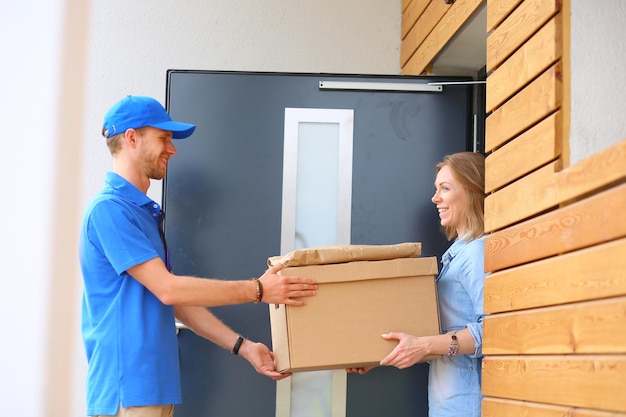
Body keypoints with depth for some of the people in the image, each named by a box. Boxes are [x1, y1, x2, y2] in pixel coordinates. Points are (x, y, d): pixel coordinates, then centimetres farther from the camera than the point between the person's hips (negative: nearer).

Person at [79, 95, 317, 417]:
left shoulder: (145, 211, 14)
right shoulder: (109, 209, -14)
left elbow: (177, 299, 14)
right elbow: (168, 289, -18)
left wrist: (244, 347, 10)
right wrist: (257, 290, -12)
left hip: (154, 386, 9)